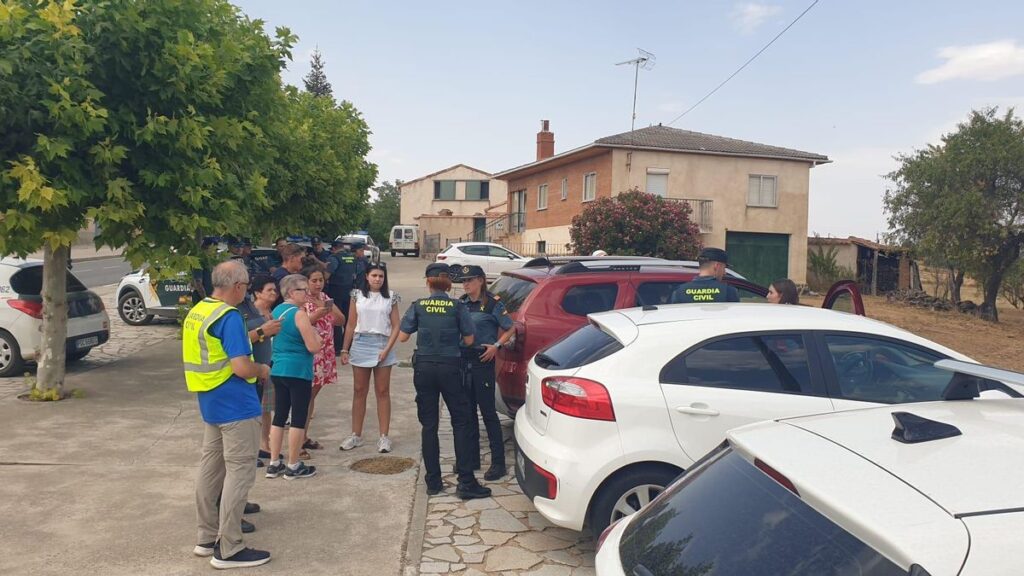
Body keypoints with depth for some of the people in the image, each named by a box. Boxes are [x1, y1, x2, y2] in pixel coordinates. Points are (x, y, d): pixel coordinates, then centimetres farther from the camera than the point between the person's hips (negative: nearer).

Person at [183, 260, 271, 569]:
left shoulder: (196, 312, 9)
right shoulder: (229, 316, -20)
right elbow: (242, 367, -24)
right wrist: (263, 370, -5)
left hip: (209, 403, 9)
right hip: (236, 406, -9)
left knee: (210, 468, 16)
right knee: (239, 473, -2)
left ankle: (207, 538, 27)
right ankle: (229, 550, 4)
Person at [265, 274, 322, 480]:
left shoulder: (276, 311, 11)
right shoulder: (299, 314, -15)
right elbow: (313, 347, -19)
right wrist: (316, 334, 1)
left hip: (278, 370, 8)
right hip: (298, 372, -8)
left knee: (279, 416, 13)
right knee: (298, 419, 2)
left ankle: (274, 464, 19)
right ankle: (293, 466, 9)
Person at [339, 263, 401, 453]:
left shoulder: (391, 297, 2)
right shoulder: (357, 295, 5)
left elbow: (395, 327, 0)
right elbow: (351, 325, 8)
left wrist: (387, 349, -10)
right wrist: (345, 349, 4)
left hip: (382, 345, -1)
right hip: (360, 344, 1)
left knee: (383, 392, 4)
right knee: (359, 391, 8)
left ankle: (384, 436, 10)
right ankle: (356, 435, 17)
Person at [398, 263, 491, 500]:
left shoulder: (418, 306, 0)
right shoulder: (457, 307, -4)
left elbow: (402, 336, 2)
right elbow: (468, 340, -1)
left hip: (424, 368, 2)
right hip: (450, 368, -2)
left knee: (428, 425, 9)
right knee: (460, 422, 5)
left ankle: (433, 481, 14)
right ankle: (466, 482, 2)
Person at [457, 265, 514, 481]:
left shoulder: (493, 303, -5)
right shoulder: (460, 304, 10)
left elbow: (510, 328, -2)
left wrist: (496, 346, -14)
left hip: (483, 361, -5)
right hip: (463, 360, 6)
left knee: (488, 411, -3)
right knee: (468, 411, 11)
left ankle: (498, 463, 4)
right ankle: (472, 458, 23)